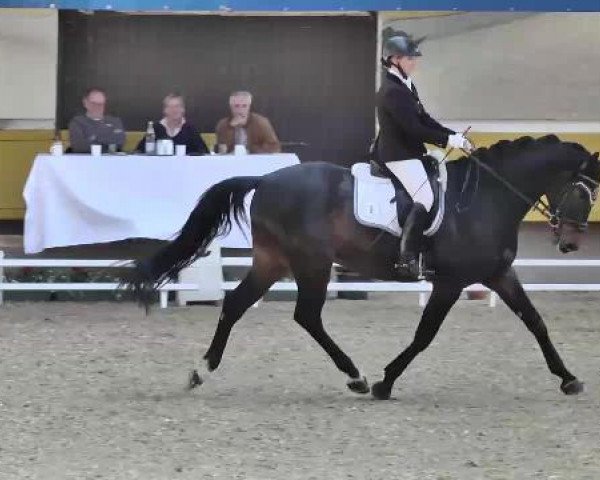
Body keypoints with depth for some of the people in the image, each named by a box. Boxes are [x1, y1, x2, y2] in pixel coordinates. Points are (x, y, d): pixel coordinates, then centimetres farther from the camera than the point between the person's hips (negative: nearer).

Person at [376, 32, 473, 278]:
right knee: (425, 198, -21)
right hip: (398, 154, -11)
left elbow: (423, 118, 15)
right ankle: (407, 256, -25)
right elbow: (413, 128, -23)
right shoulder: (391, 91, -20)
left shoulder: (406, 85, 12)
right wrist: (450, 140, -19)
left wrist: (454, 136, 3)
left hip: (410, 151, 11)